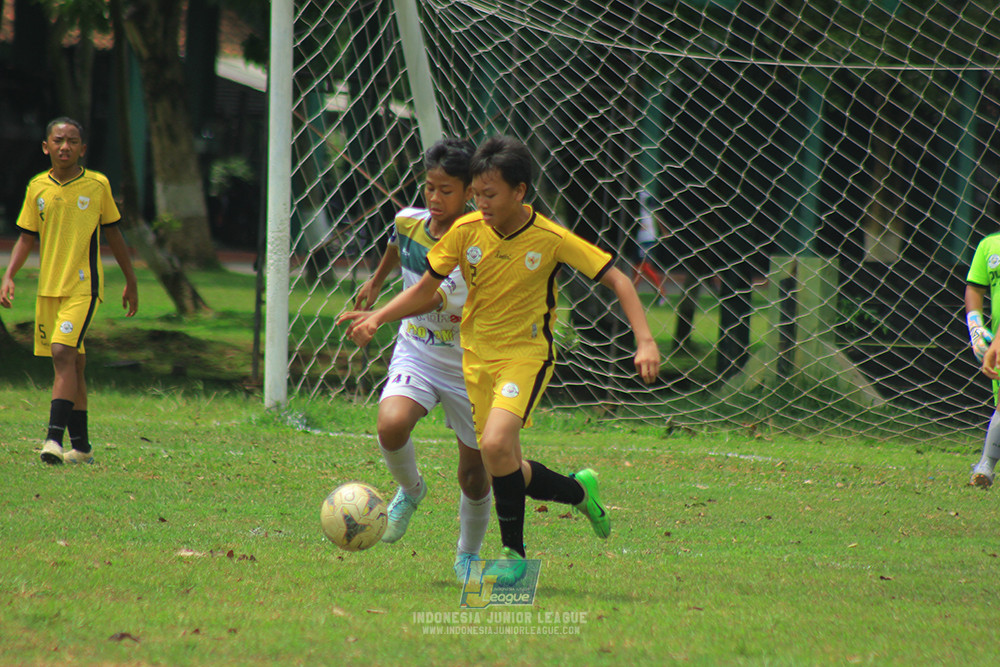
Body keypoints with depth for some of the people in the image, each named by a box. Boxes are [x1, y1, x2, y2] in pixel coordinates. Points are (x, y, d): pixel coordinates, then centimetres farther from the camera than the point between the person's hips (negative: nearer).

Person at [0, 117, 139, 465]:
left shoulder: (97, 185, -1)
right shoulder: (37, 187, 5)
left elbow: (113, 233, 9)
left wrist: (131, 281, 15)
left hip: (83, 286, -4)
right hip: (48, 288, 4)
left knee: (63, 352, -20)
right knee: (72, 363, 10)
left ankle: (55, 437, -25)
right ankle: (81, 445, 17)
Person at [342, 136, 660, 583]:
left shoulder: (551, 239, -15)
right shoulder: (466, 231, -7)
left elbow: (617, 281, -8)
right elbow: (426, 288, 5)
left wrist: (645, 341, -19)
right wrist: (377, 318, -10)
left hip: (526, 354, -4)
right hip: (477, 356, 4)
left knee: (496, 445, -27)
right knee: (506, 469, 4)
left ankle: (513, 553, -12)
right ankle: (579, 491, 34)